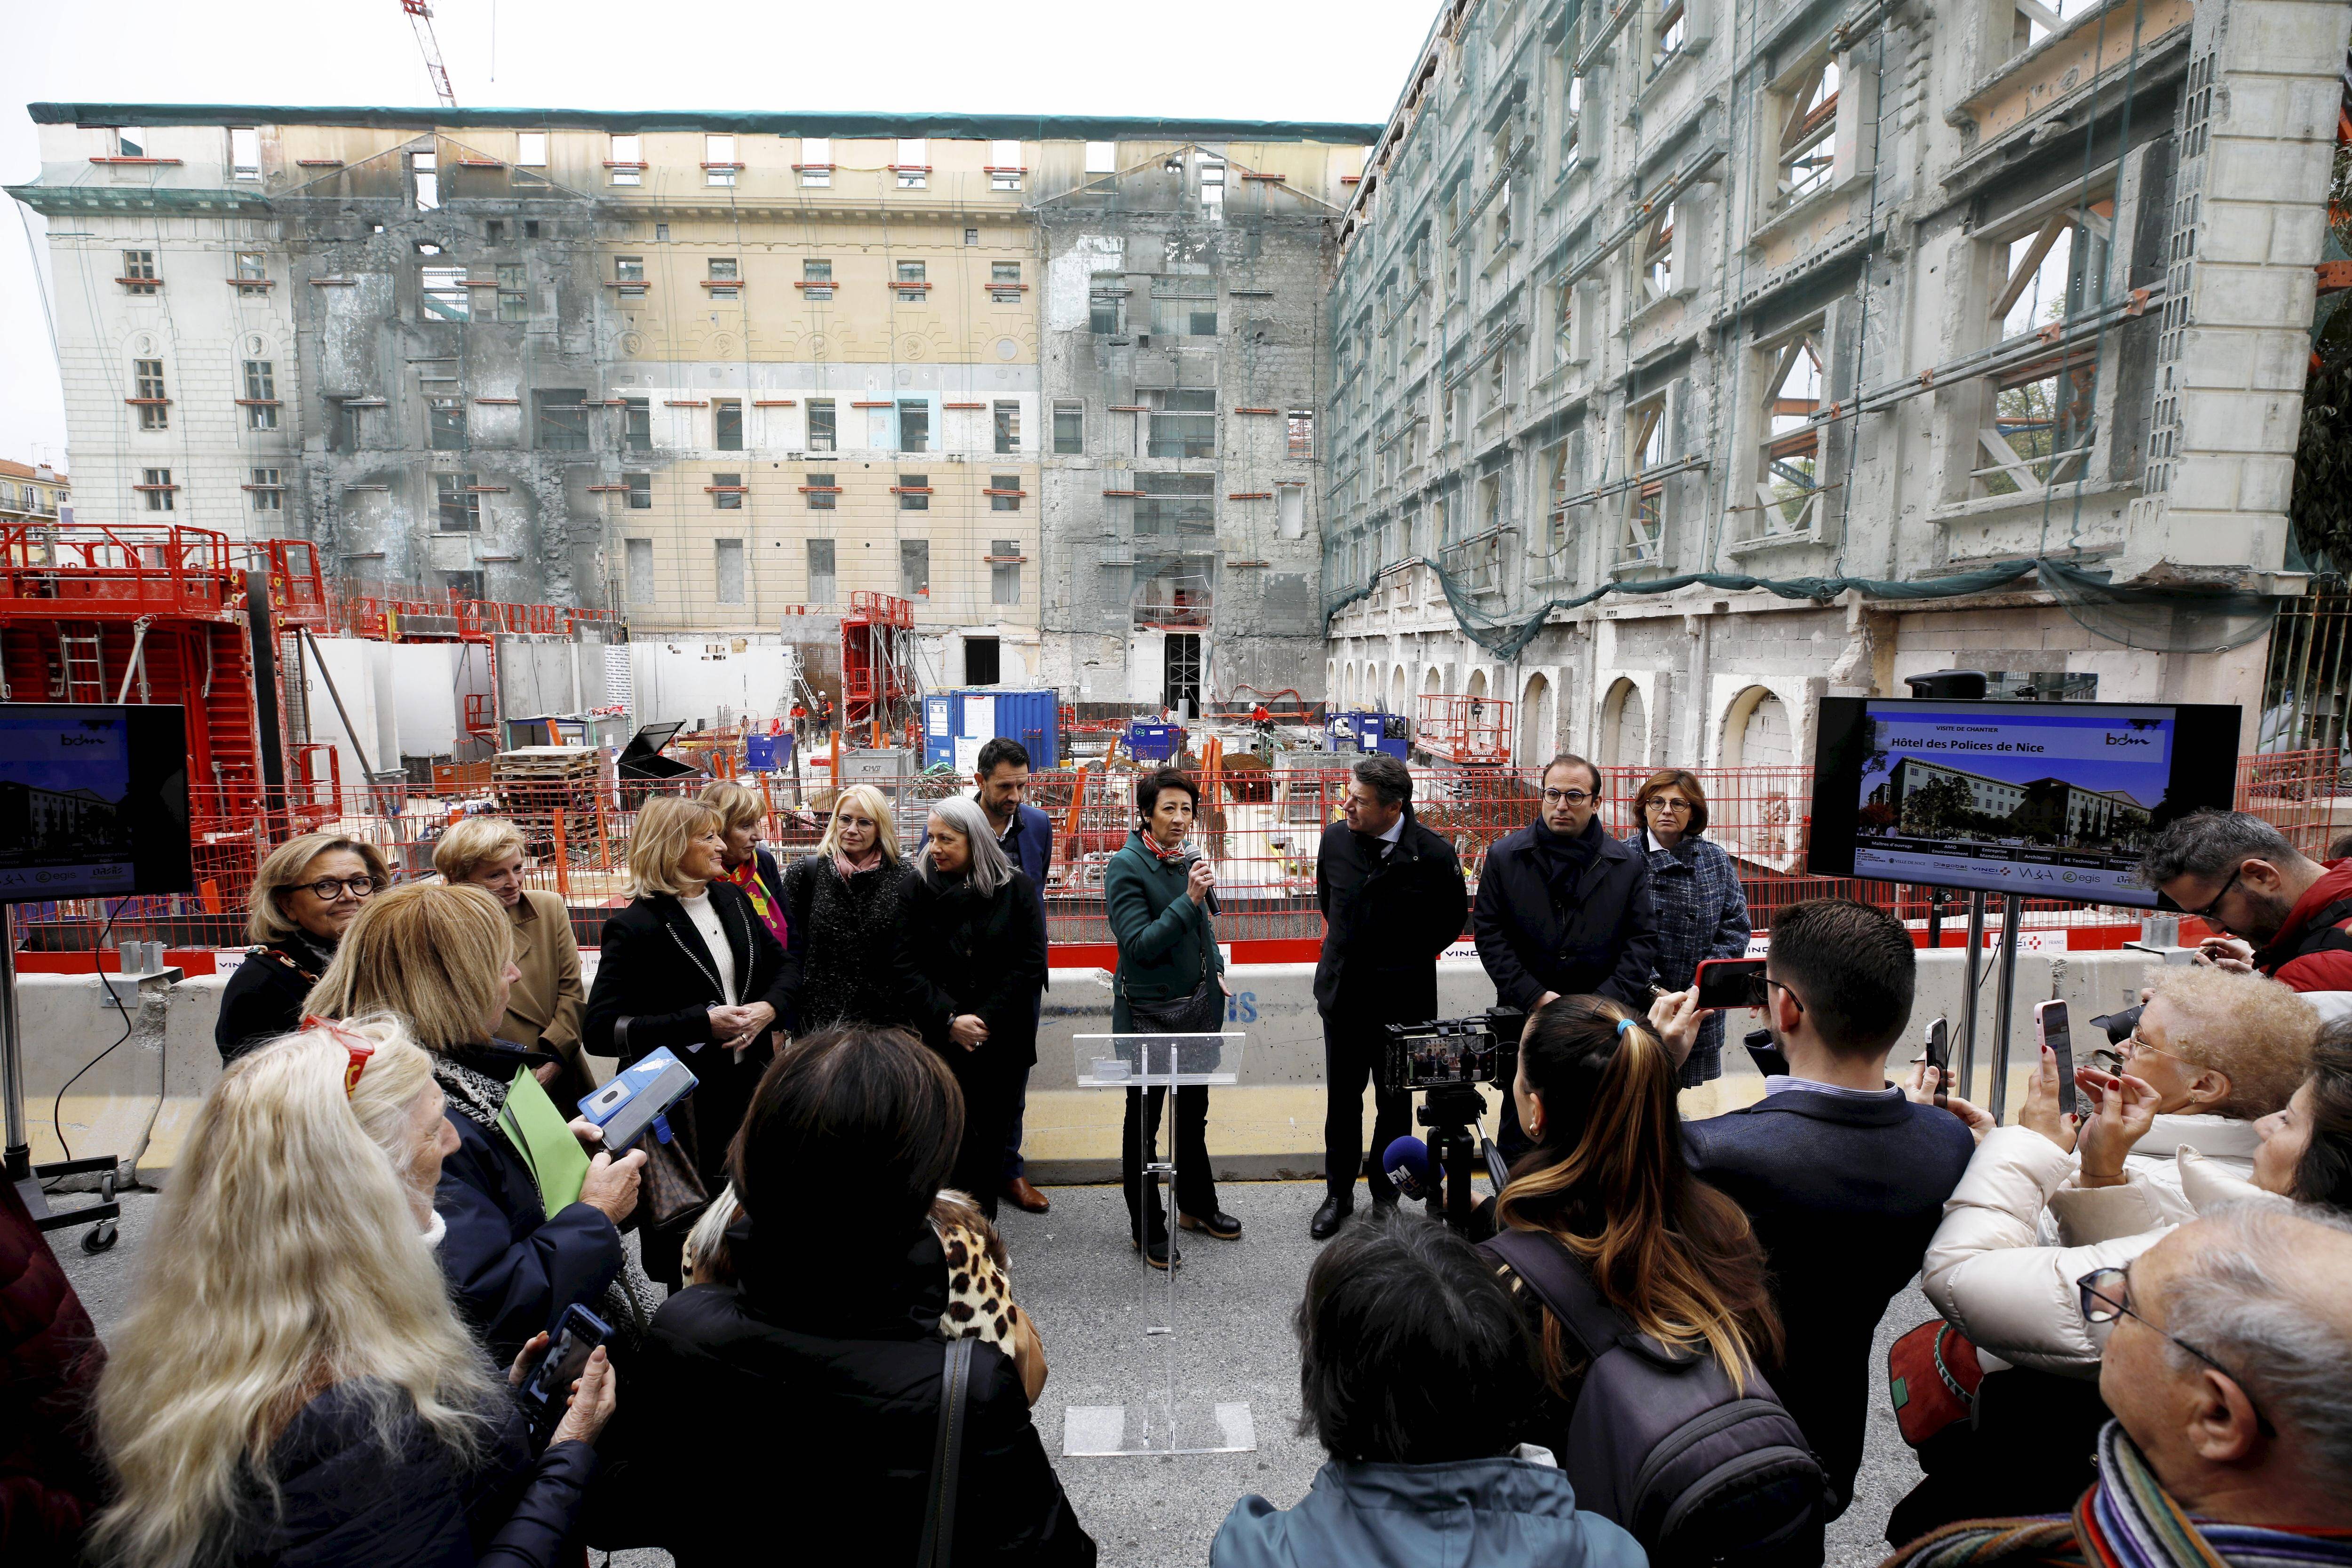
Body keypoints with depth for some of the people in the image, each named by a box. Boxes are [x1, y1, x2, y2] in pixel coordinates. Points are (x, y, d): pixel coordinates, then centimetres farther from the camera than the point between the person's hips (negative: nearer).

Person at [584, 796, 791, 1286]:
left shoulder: (732, 899, 6)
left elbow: (781, 967, 15)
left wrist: (768, 1009, -7)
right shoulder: (638, 926, -13)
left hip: (747, 1083, 5)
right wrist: (702, 1024, -23)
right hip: (680, 1104, -5)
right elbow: (603, 1030, -17)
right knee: (686, 1225, 8)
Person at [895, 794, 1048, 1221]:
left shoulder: (1016, 887, -2)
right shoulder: (915, 888, -1)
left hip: (1001, 1040, 0)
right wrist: (950, 1019, -14)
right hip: (938, 1040, 0)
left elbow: (1032, 963, -5)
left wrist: (986, 1020, -11)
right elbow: (906, 966, -5)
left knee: (989, 1136, 9)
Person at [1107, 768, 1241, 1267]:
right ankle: (1146, 1227, 23)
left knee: (1194, 1112, 21)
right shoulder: (1126, 866, -17)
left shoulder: (1188, 858, 4)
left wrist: (1216, 972, 10)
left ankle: (1196, 1205, 39)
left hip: (1196, 1006, 7)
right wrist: (1190, 899, -29)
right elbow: (1139, 944, -23)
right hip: (1147, 1010, -7)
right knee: (1144, 1119, 8)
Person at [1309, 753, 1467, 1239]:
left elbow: (1452, 920, 1)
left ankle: (1385, 1196, 34)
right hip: (1342, 993, 3)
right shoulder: (1335, 839, -7)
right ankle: (1339, 1195, 31)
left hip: (1401, 1001, -2)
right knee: (1342, 1100, 14)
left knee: (1395, 1105, 14)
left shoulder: (1434, 855, -17)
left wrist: (1407, 960, 3)